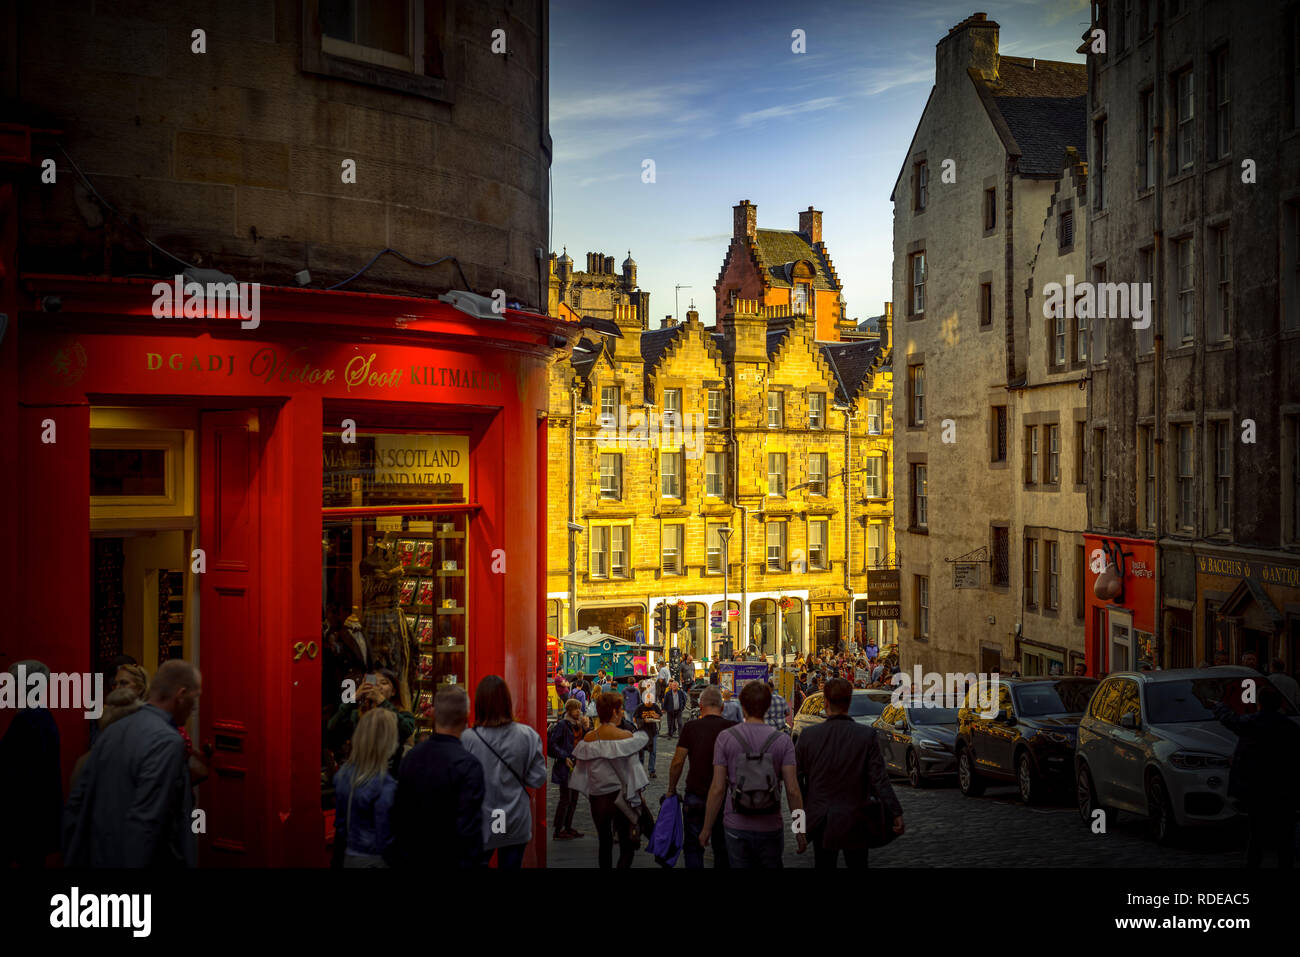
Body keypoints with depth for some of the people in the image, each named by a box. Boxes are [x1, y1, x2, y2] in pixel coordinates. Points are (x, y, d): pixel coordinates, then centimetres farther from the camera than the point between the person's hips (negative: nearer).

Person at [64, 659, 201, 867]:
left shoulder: (113, 731, 6)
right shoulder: (167, 742, -18)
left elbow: (75, 806, 9)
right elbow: (144, 823, -25)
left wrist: (73, 859, 16)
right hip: (144, 860, -7)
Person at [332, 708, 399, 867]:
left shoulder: (343, 774, -3)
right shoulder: (385, 786, -24)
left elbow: (340, 824, 7)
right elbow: (385, 839, -20)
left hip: (349, 856, 6)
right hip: (375, 860, -6)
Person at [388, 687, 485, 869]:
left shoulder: (410, 757, -2)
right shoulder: (469, 765, -21)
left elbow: (398, 813, 5)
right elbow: (469, 829, -22)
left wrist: (396, 858, 15)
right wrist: (472, 865, -14)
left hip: (412, 860, 6)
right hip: (449, 861, -6)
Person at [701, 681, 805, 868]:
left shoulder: (725, 738, -6)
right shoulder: (782, 741, -5)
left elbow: (717, 789, -7)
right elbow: (792, 791, -8)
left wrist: (707, 828, 2)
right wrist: (800, 830, 2)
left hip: (736, 826, 0)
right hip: (770, 827, 1)